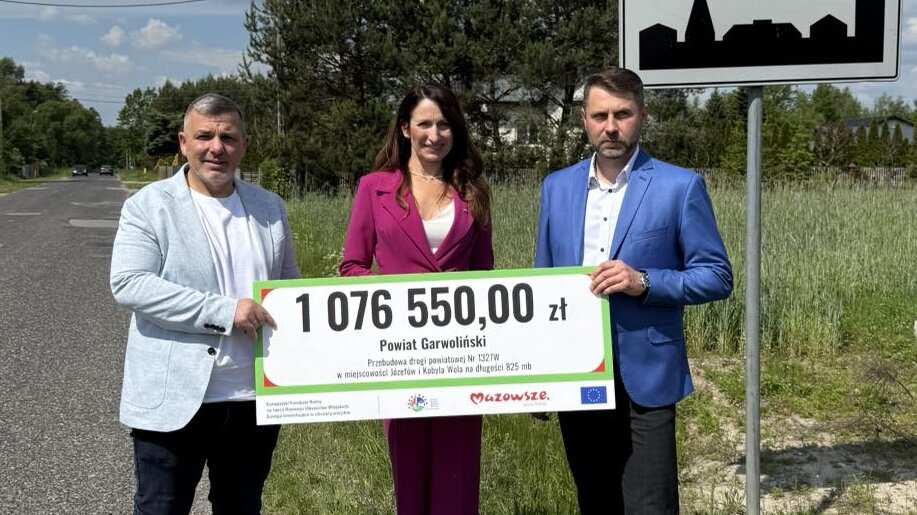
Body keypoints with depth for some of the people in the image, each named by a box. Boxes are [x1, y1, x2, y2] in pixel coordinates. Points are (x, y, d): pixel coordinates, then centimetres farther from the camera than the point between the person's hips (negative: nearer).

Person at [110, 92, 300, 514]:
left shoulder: (270, 208, 9)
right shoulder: (149, 206, -4)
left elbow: (290, 286, 18)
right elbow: (128, 284, -16)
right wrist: (223, 311, -22)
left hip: (255, 399, 4)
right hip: (174, 400, -4)